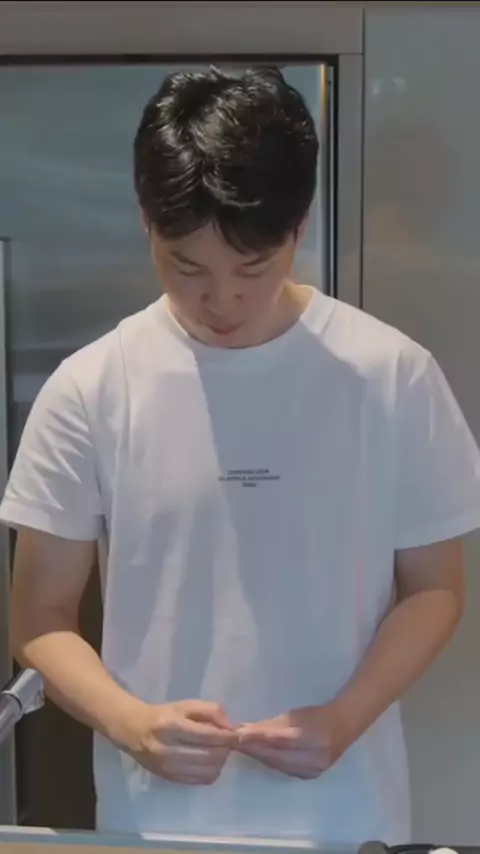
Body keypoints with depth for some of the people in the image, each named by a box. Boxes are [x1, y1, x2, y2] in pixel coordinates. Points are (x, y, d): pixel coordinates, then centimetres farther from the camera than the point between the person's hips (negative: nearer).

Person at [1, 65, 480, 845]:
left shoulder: (393, 376, -9)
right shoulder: (90, 390, -9)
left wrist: (346, 717, -16)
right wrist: (128, 722, -20)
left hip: (343, 815, 0)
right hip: (153, 818, 0)